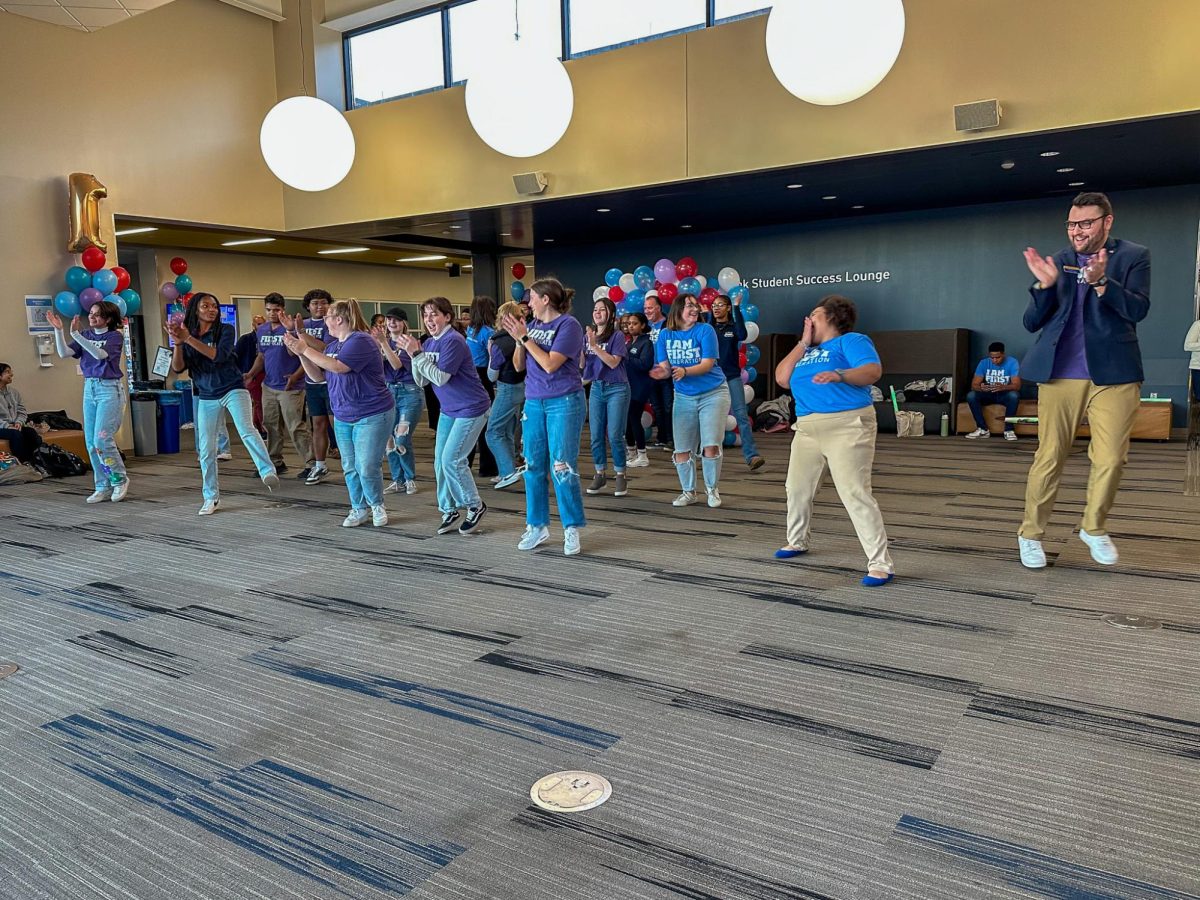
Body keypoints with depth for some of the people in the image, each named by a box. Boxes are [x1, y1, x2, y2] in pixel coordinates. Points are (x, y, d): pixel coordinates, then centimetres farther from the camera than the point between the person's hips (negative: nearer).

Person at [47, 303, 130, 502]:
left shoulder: (115, 336, -5)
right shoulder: (86, 335, 10)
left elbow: (100, 354, -22)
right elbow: (64, 353, -1)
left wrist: (76, 334, -27)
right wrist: (58, 330, -12)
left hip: (109, 390, -6)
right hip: (89, 389, 6)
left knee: (102, 440, -12)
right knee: (91, 443, 4)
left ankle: (120, 479, 8)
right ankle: (103, 487, 13)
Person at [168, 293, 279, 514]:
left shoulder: (225, 330, -2)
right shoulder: (187, 336, 6)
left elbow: (219, 355, -19)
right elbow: (178, 367, -3)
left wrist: (188, 338, -23)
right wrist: (178, 343, -20)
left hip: (233, 390, -3)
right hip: (207, 398, 4)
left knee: (247, 430, -29)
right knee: (206, 450, 5)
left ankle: (268, 472, -38)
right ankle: (211, 497, 16)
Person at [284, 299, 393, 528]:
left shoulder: (361, 341, -17)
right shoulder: (333, 345, 9)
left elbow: (337, 366, -28)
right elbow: (317, 376, 9)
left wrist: (305, 349, -21)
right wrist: (299, 352, -3)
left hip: (372, 415, -8)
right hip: (343, 417, 8)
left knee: (366, 468, -6)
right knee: (350, 467, 11)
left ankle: (377, 506, 17)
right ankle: (359, 509, 26)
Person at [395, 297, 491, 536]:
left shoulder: (453, 341, -19)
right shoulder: (429, 343, 6)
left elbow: (440, 378, -25)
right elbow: (422, 380, 4)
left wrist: (416, 354, -24)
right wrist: (414, 355, -10)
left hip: (471, 409, -8)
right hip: (449, 409, 8)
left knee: (451, 460, -11)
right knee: (440, 461, 6)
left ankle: (475, 506, 8)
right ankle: (449, 510, 20)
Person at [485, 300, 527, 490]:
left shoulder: (499, 344, -17)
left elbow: (492, 377, -7)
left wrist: (490, 354, 3)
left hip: (508, 389, -7)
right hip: (523, 387, 7)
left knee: (493, 433, -1)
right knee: (508, 434, 16)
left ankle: (510, 471, -12)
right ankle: (506, 473, 21)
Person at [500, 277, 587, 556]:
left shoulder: (569, 325, -9)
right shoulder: (533, 325, 9)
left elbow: (550, 364, -18)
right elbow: (519, 365, 11)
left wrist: (524, 337, -13)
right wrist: (518, 339, -4)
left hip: (564, 403, -7)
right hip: (534, 403, 7)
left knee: (561, 468, -6)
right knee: (533, 467, 8)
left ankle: (572, 528, 6)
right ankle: (537, 526, 18)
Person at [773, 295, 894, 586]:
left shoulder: (851, 340, 0)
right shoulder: (806, 350, 20)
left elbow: (873, 371, -17)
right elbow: (782, 379, 8)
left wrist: (839, 375, -35)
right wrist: (803, 342, 7)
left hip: (846, 427, -8)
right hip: (807, 429, 8)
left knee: (855, 495, -14)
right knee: (797, 489, 17)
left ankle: (881, 564, -9)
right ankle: (797, 542, 40)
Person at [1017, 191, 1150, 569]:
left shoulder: (1133, 256, 4)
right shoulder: (1057, 261, 8)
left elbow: (1138, 309, -10)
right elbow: (1031, 323, 5)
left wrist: (1100, 282, -25)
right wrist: (1044, 285, -12)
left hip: (1114, 374, 0)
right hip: (1060, 374, 1)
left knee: (1110, 459, 2)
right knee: (1049, 457, 4)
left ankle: (1094, 528, 23)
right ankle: (1031, 534, 14)